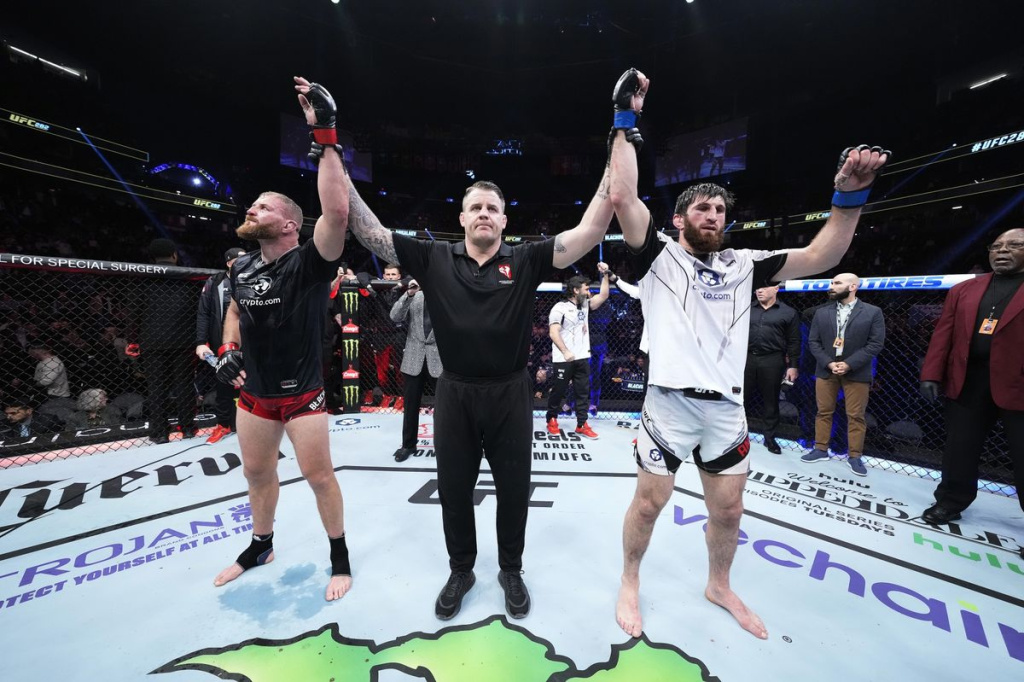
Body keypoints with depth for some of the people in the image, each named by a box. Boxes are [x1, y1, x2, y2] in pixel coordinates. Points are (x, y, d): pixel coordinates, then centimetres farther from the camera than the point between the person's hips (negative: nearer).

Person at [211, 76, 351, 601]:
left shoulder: (309, 263, -16)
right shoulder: (241, 267, 4)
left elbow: (337, 212, -33)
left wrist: (325, 135, -31)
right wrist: (228, 350, 6)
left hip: (300, 395, -6)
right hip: (252, 394, 7)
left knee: (318, 475, 5)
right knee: (256, 472, 21)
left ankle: (340, 556, 27)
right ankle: (261, 546, 46)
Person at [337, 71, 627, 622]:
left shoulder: (525, 260, -4)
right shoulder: (435, 259, -1)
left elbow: (591, 232, -11)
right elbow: (367, 230, -3)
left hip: (510, 393, 0)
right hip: (454, 393, 1)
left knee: (514, 489, 15)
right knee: (454, 489, 17)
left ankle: (511, 571, 43)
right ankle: (461, 571, 45)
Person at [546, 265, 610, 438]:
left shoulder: (585, 305, 12)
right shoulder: (560, 308, -10)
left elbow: (603, 296, 8)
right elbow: (553, 332, -18)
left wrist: (605, 274, 0)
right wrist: (565, 352, -25)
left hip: (582, 358, 7)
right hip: (563, 359, -6)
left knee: (583, 392, 9)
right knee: (558, 391, 6)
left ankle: (582, 425, 18)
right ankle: (552, 419, 25)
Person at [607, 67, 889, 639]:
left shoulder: (743, 265, 10)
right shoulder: (659, 255, -3)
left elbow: (820, 258, 6)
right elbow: (623, 196, -14)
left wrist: (850, 194, -5)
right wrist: (627, 122, -10)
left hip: (728, 407, 5)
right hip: (671, 402, -4)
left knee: (729, 510, 19)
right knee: (649, 503, 9)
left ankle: (719, 586, 47)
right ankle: (630, 583, 35)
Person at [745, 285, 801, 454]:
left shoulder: (788, 313, 4)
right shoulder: (748, 310, 11)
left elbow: (793, 342, 2)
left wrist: (793, 366, -3)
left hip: (772, 361, -2)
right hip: (747, 358, 2)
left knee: (771, 401, 8)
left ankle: (769, 437, 20)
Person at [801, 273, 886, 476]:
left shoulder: (873, 312, -1)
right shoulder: (822, 312, 6)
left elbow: (876, 344, -7)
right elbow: (813, 342, 4)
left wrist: (849, 364, -15)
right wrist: (828, 363, -10)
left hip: (856, 372, -2)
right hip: (826, 370, 2)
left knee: (856, 416, 4)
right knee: (824, 412, 8)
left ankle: (854, 456, 16)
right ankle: (821, 450, 19)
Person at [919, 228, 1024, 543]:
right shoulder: (963, 290, 12)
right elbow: (943, 333, 8)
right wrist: (932, 374, 0)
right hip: (966, 382, 3)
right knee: (959, 449, 12)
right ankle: (951, 502, 26)